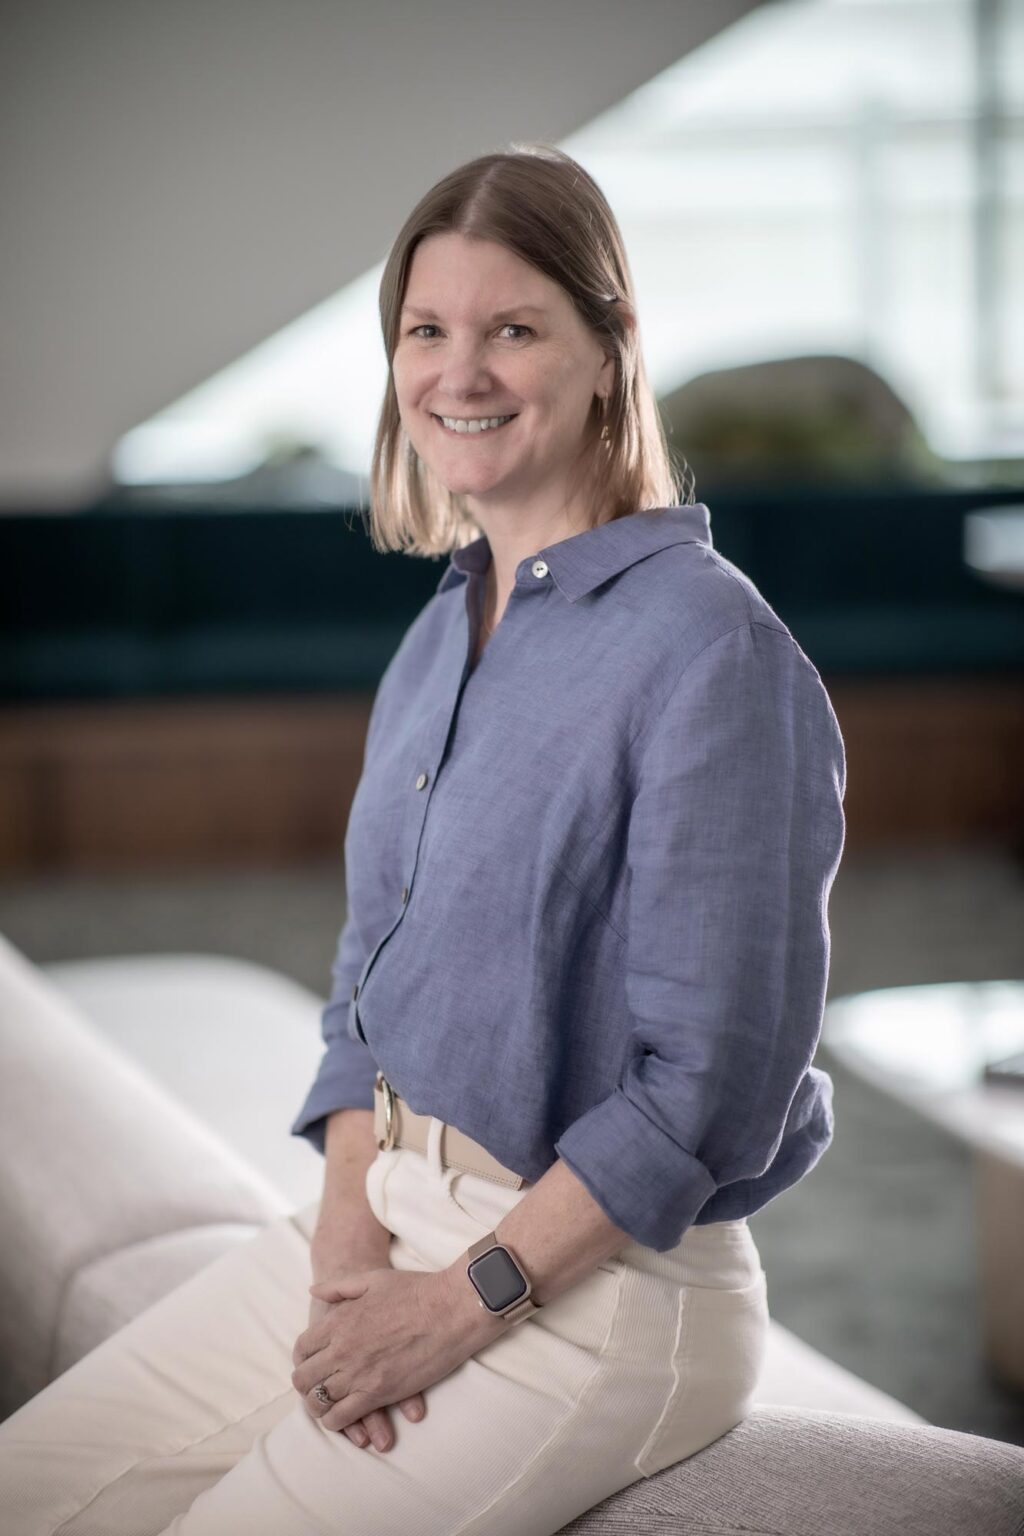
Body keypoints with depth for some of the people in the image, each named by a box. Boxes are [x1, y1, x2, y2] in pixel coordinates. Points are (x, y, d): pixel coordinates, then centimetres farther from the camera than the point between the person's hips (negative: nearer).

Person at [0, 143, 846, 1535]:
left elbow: (710, 1084, -18)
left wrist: (460, 1304, -15)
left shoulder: (709, 647, -16)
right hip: (385, 1222, 7)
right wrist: (350, 1230, -4)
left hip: (600, 1277, -7)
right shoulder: (441, 634, 10)